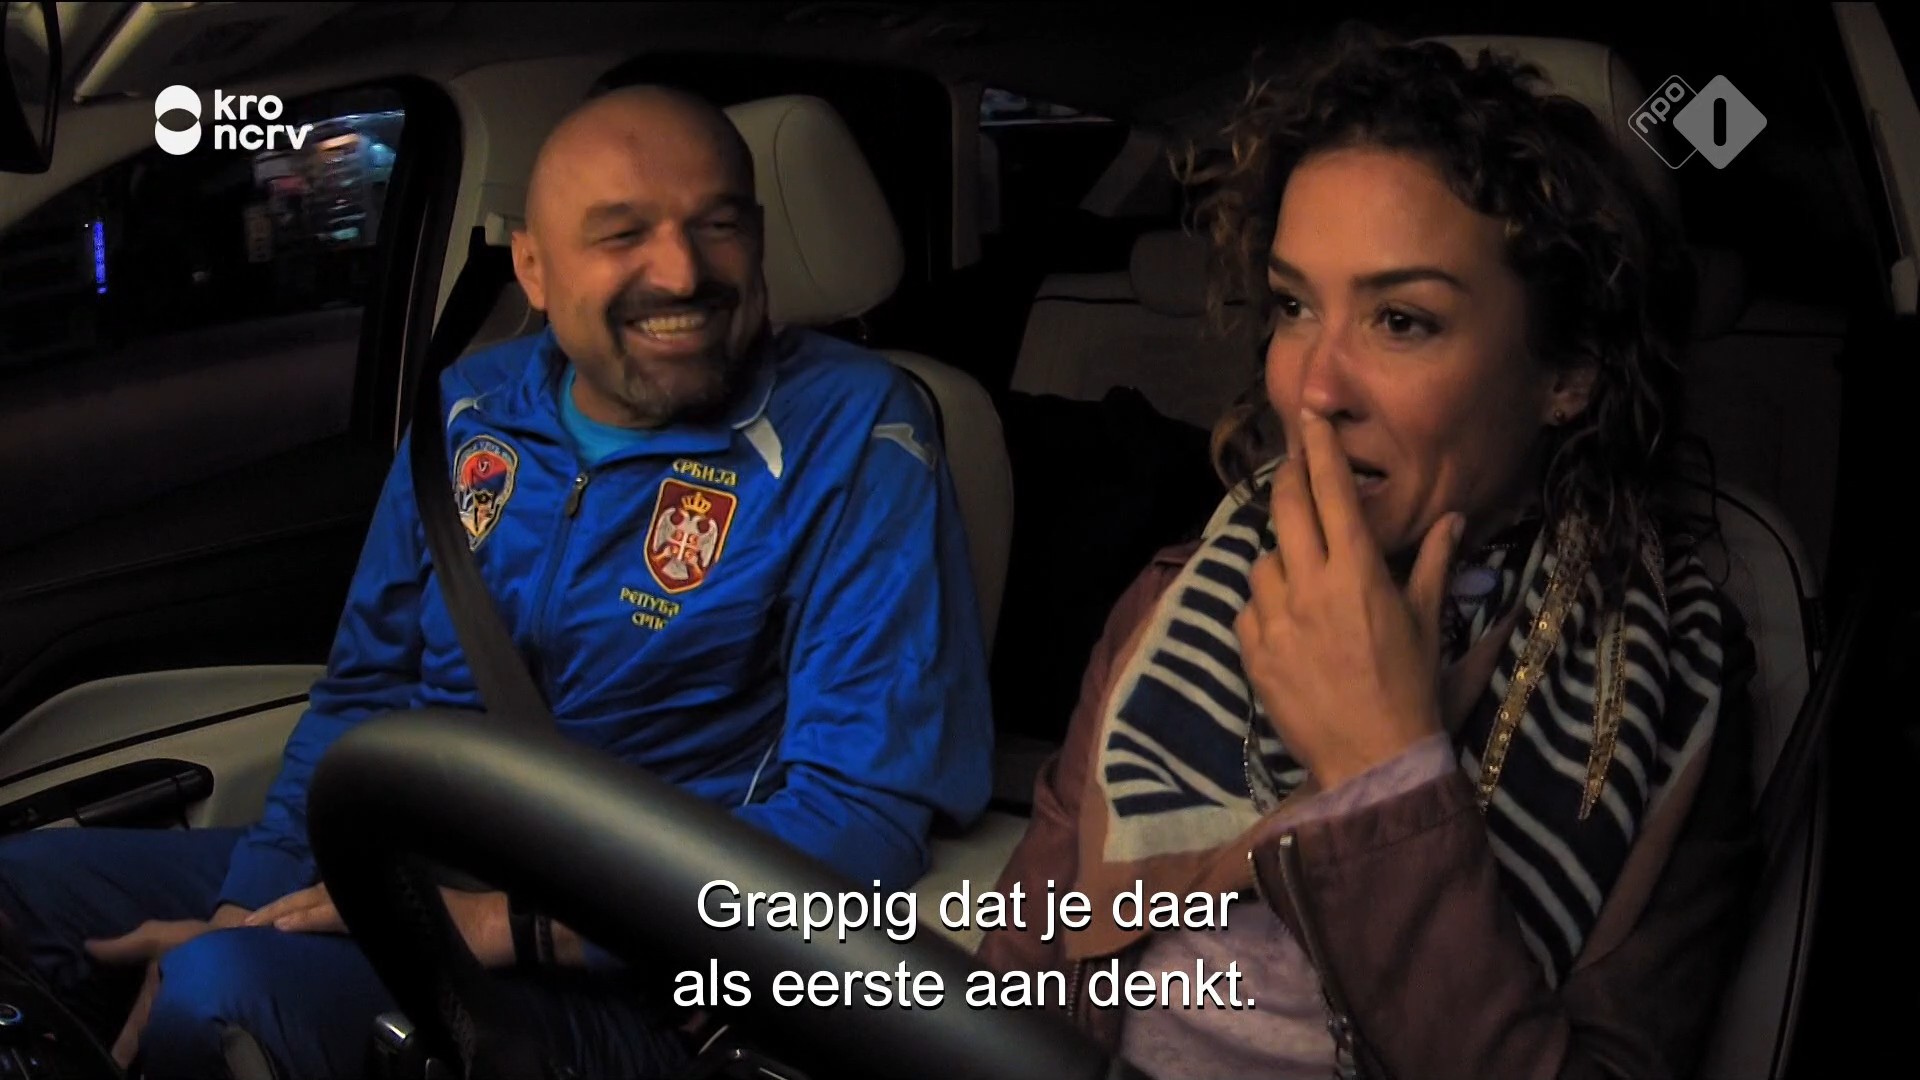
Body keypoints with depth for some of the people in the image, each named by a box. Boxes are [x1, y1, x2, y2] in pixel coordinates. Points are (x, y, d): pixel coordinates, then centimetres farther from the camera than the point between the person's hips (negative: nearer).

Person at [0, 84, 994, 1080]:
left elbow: (864, 814, -20)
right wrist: (241, 912, -7)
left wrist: (509, 921, -26)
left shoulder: (852, 431, -15)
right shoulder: (473, 409, 4)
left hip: (614, 970, -6)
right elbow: (366, 685, 11)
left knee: (223, 996, -28)